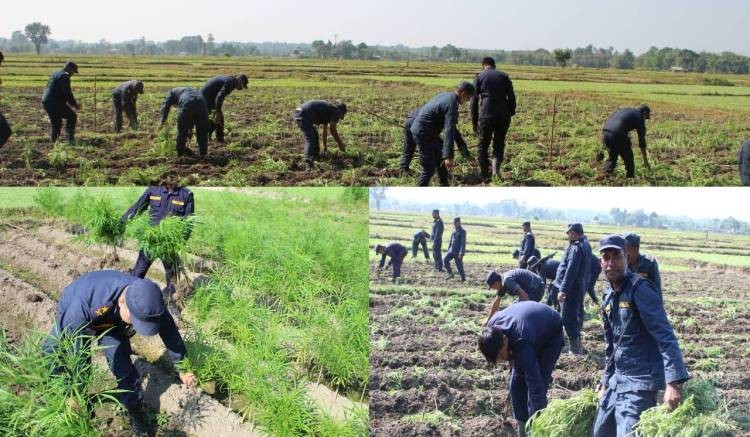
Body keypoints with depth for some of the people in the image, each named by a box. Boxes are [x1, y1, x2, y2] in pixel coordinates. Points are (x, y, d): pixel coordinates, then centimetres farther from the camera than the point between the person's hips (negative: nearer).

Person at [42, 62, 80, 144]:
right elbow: (67, 93, -16)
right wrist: (75, 104, -4)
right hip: (55, 103, -9)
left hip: (45, 102, 9)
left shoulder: (55, 74, 21)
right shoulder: (64, 77, -10)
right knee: (72, 116, 3)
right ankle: (70, 138, -3)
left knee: (56, 124, 17)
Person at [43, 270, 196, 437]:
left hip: (111, 322, 2)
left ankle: (136, 412, 13)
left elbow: (169, 332, -17)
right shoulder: (84, 304, -48)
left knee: (123, 368, -7)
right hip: (71, 317, -2)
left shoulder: (147, 300, -34)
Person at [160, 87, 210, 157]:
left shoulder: (172, 92, 29)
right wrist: (190, 128, 46)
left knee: (182, 130, 10)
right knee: (202, 130, 18)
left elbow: (165, 106, 13)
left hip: (188, 104, -5)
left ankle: (180, 152, 18)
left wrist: (163, 121, 13)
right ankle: (202, 152, 24)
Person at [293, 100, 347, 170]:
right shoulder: (336, 110, 6)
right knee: (310, 140, -15)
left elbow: (325, 131, 38)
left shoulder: (327, 110, 31)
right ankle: (309, 164, -27)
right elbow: (333, 130, 0)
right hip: (304, 114, -10)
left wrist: (325, 146, 44)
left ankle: (315, 156, 34)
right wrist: (340, 144, 10)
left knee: (314, 134, 26)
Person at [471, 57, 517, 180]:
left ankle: (485, 175, 11)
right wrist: (510, 114, 10)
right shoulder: (504, 76, 12)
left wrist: (474, 122, 7)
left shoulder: (479, 77, 8)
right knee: (499, 144, 15)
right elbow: (512, 97, 5)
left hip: (487, 116, -2)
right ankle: (496, 170, -3)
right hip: (504, 116, 2)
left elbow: (474, 101, 4)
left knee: (483, 146, 11)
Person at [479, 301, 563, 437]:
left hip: (551, 335, -6)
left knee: (537, 386, -17)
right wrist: (511, 359, 2)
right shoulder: (492, 329, -28)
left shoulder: (522, 343, -46)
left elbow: (536, 388, -48)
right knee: (516, 384, 0)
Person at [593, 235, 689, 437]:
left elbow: (665, 336, -23)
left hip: (640, 382, -8)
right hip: (617, 380, 9)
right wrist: (606, 381, 23)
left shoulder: (640, 290, -15)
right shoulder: (608, 295, 10)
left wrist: (673, 382, -32)